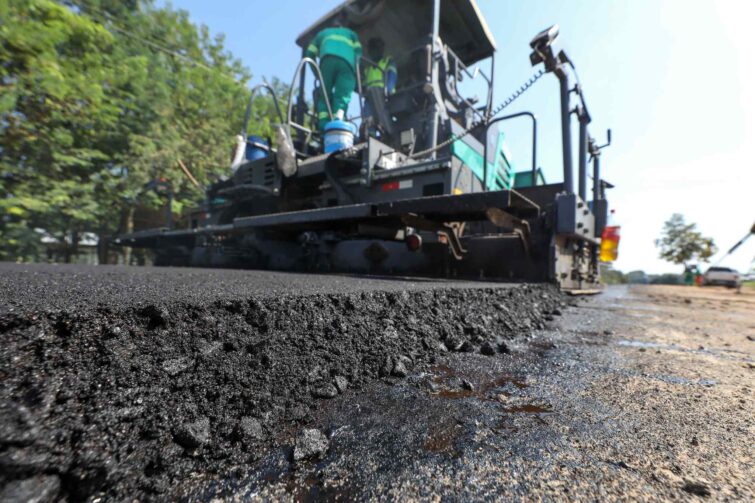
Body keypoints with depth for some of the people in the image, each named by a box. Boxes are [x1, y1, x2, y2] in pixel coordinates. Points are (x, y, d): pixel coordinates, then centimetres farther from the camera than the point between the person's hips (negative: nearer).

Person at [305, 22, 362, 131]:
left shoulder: (323, 33, 38)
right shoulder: (351, 33, 39)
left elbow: (309, 53, 25)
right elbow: (358, 50, 17)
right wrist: (355, 68, 19)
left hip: (328, 58, 0)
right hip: (347, 61, 0)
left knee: (324, 93, 0)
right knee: (342, 95, -10)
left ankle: (323, 124, -21)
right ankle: (337, 120, -34)